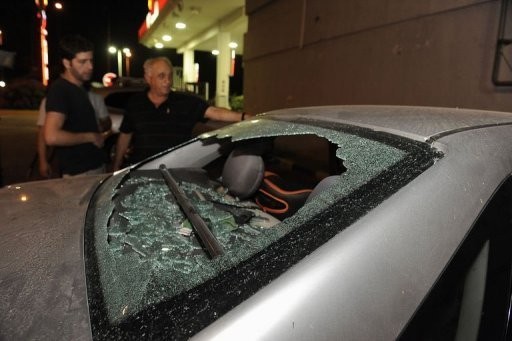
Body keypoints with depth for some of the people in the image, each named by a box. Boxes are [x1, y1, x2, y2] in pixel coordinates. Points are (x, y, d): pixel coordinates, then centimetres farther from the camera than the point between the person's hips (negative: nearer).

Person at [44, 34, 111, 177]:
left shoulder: (80, 88, 12)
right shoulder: (59, 90, -16)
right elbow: (52, 137, -28)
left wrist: (99, 136, 9)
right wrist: (91, 137, -18)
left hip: (97, 166, 9)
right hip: (78, 173, -9)